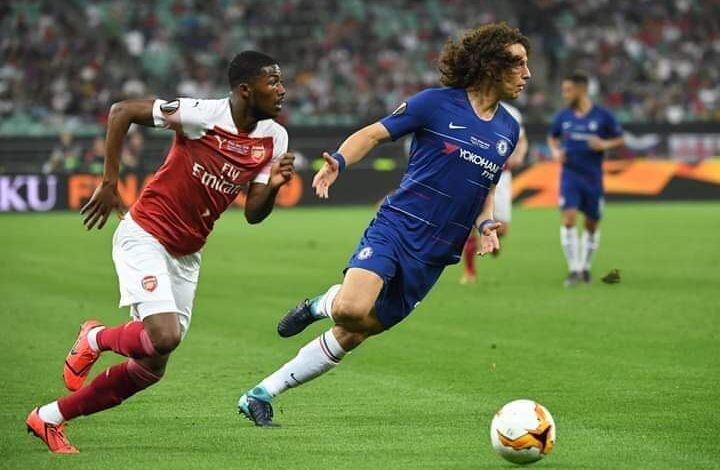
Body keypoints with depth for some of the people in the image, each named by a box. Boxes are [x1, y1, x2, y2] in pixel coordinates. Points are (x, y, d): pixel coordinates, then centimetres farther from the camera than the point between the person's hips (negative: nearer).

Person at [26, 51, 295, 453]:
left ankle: (49, 418, 21)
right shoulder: (203, 115, -20)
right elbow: (121, 111, -12)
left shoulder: (274, 139, -2)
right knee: (164, 337, -26)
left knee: (152, 368, 6)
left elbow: (253, 214, 1)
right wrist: (109, 184, -11)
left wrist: (273, 186, -20)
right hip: (145, 236, -7)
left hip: (186, 256, 7)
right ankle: (95, 339, 7)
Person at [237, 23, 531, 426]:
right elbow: (374, 134, 1)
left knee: (351, 337, 3)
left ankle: (261, 395, 13)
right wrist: (339, 162, -18)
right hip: (397, 227, -5)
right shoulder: (437, 104, -5)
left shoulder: (508, 130, 11)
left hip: (434, 256, 5)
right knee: (352, 311, -31)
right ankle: (327, 303, 6)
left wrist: (487, 223, 6)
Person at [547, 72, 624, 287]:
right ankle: (573, 270, -13)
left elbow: (620, 139, 3)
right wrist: (555, 151, -1)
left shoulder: (603, 116, -5)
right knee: (569, 219, -15)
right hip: (570, 175, 1)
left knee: (592, 224, 8)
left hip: (593, 177, -1)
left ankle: (585, 267, 27)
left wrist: (605, 145, -16)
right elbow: (552, 137, 20)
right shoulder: (563, 117, 3)